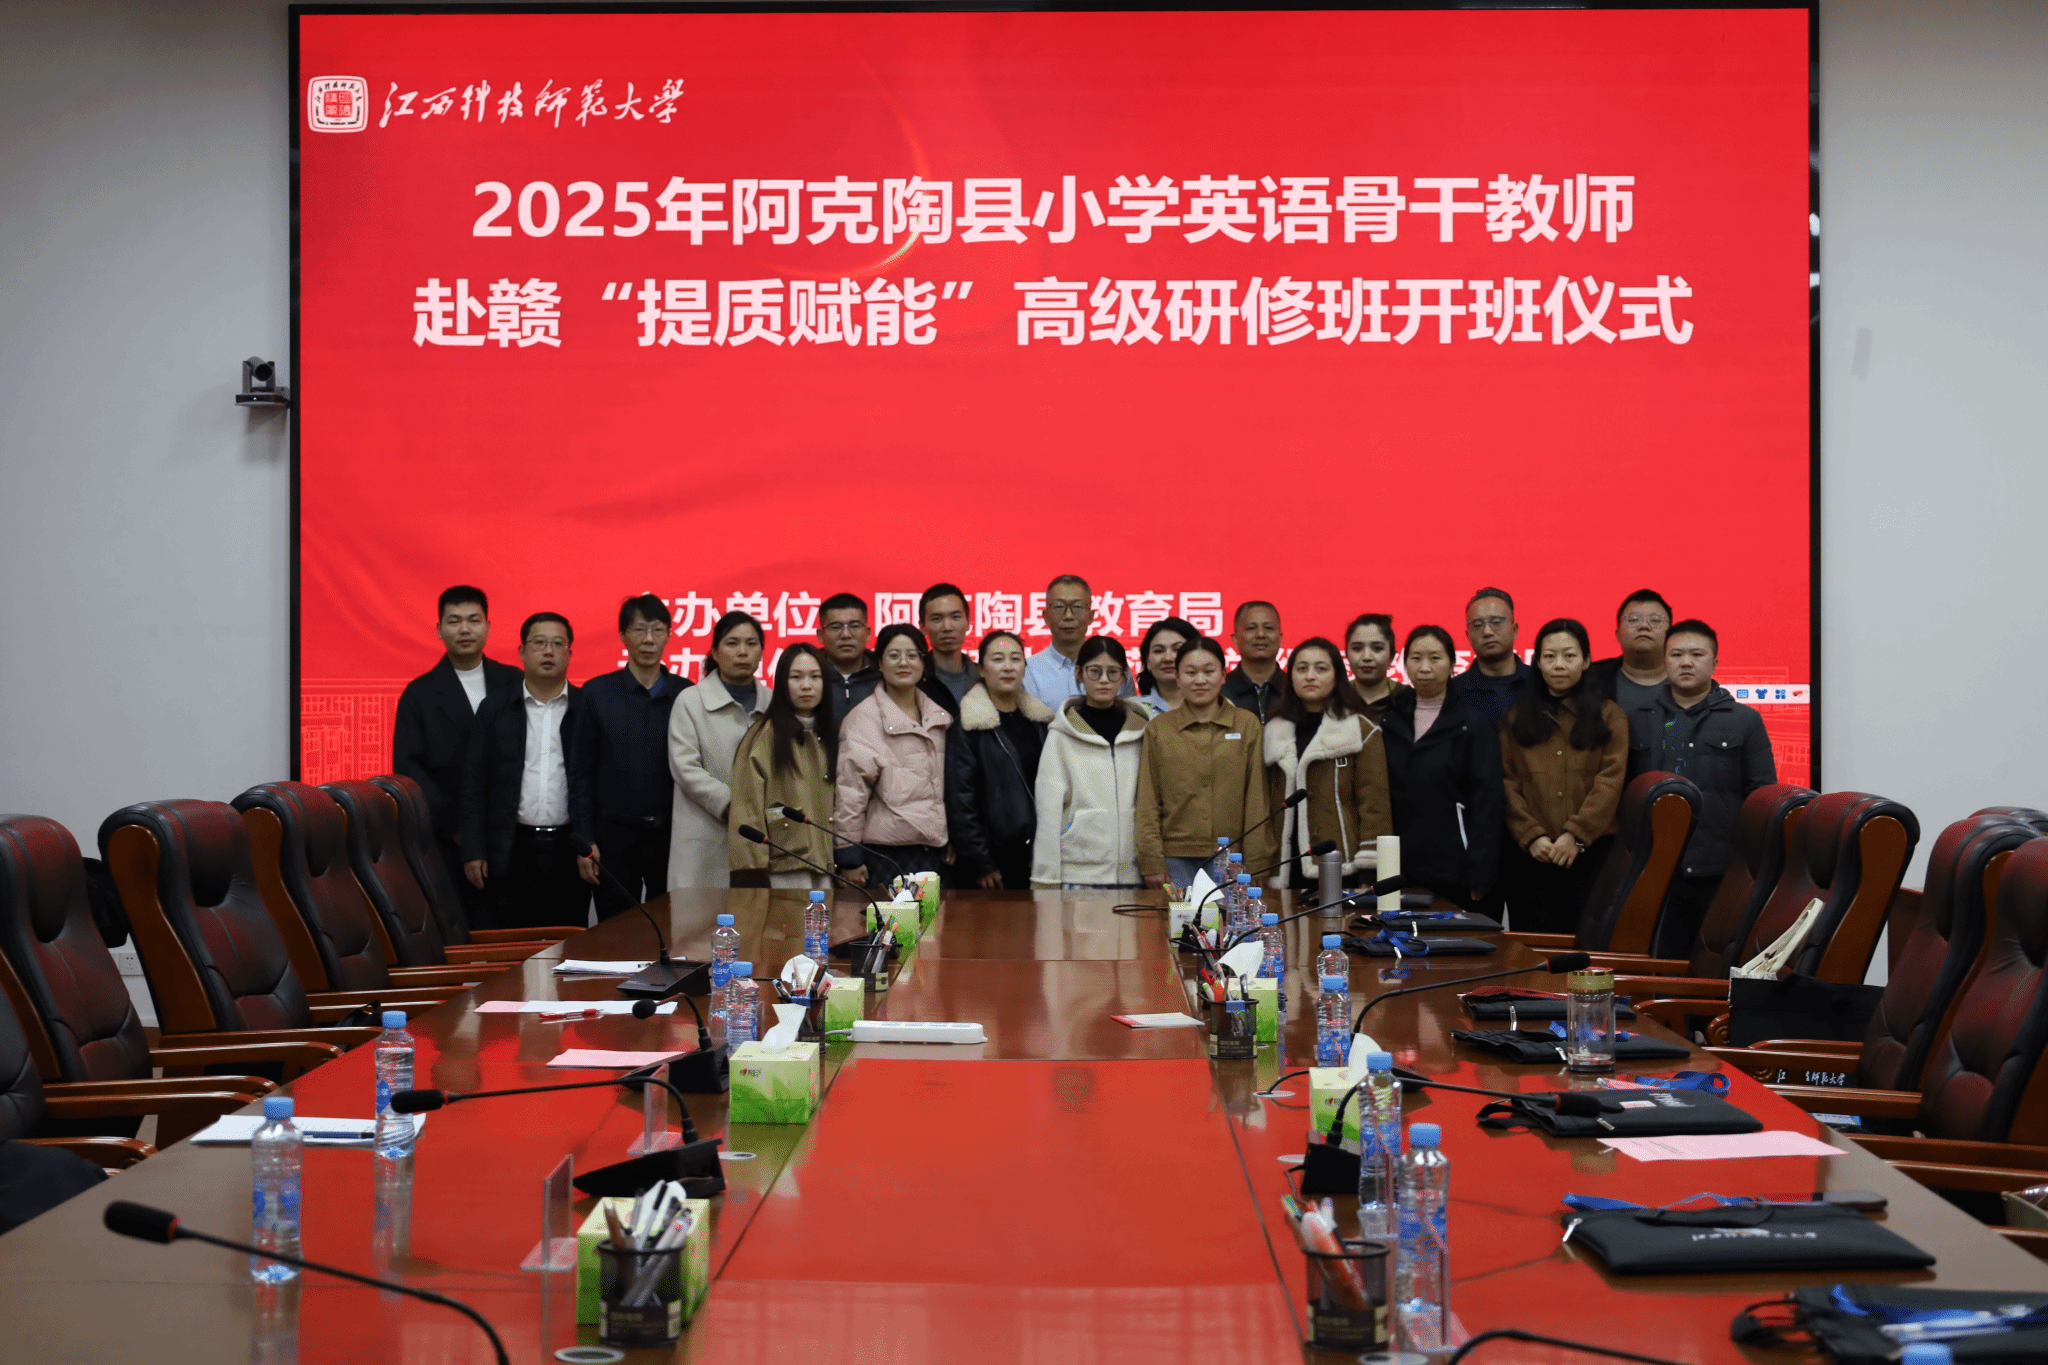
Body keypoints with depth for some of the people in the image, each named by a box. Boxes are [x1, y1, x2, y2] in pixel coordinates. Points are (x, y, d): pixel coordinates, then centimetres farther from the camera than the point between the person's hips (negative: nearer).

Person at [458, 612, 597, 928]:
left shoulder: (588, 710, 5)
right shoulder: (494, 709, 7)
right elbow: (474, 784, 6)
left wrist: (588, 845, -9)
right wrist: (473, 852, -1)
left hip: (569, 851, 0)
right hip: (513, 852, 0)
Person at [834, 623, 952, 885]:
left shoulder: (938, 716, 13)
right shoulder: (863, 717, -5)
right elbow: (850, 787, -7)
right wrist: (849, 858, -9)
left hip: (935, 850, 5)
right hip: (887, 853, -5)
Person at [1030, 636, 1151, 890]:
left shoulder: (1142, 730, 11)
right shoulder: (1062, 736, 2)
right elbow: (1048, 811, 0)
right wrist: (1047, 879, -5)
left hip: (1133, 873, 3)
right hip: (1078, 875, -3)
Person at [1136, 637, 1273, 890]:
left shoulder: (1248, 726, 8)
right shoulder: (1158, 730, 9)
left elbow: (1257, 800, 6)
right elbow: (1148, 804, 7)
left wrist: (1257, 865, 0)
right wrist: (1152, 864, -1)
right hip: (1176, 860, 0)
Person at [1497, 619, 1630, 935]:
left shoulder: (1609, 716, 10)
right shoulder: (1516, 718, 14)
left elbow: (1610, 781, -1)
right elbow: (1507, 783, 5)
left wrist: (1576, 835, -12)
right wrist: (1531, 837, -9)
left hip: (1592, 852, -1)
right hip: (1532, 857, 1)